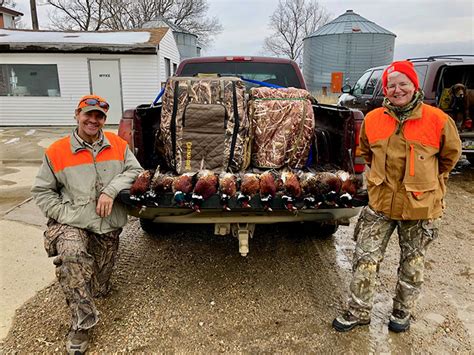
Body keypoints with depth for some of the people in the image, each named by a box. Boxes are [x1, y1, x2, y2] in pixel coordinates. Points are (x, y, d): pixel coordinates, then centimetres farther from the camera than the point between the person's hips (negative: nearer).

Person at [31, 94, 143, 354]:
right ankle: (82, 322, -16)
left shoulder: (117, 144, 4)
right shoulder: (56, 152, -2)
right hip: (72, 224, -2)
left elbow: (135, 171, -2)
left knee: (99, 288, 11)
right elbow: (41, 191, 2)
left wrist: (111, 190, -18)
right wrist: (66, 215, -12)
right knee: (71, 256, -34)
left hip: (109, 226, 3)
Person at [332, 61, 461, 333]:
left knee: (413, 263, 16)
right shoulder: (373, 119, -3)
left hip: (420, 206, -1)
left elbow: (451, 154, 6)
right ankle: (359, 312, 23)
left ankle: (403, 312, 39)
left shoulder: (438, 120, -11)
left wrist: (427, 180, 11)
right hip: (380, 202, 2)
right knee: (365, 259, 5)